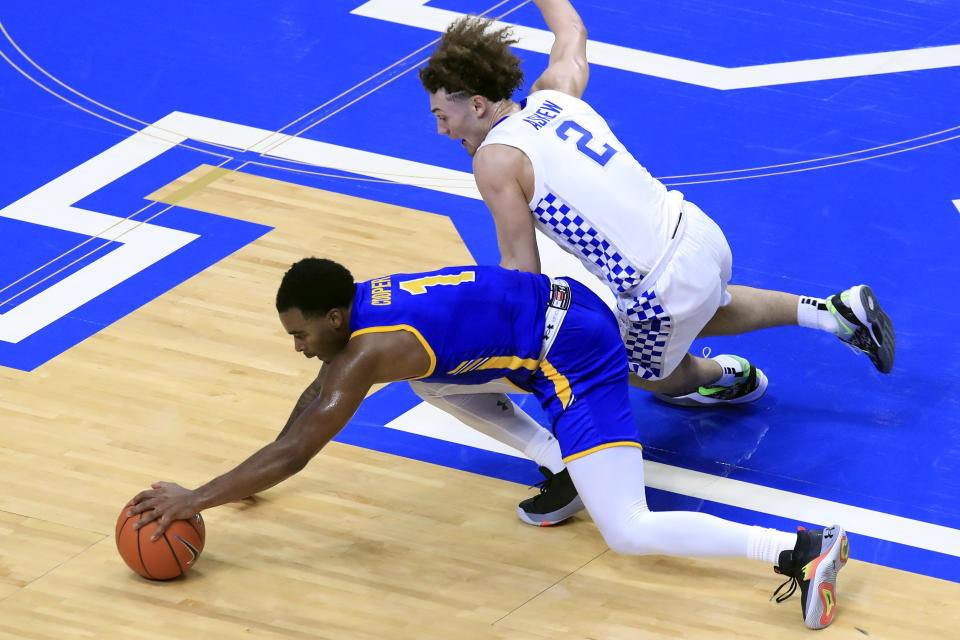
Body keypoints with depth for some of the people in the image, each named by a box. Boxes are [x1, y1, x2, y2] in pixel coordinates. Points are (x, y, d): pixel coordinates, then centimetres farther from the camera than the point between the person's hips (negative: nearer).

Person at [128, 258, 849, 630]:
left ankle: (802, 548, -25)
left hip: (571, 353, -10)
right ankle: (559, 466, 27)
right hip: (561, 305, 10)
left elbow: (296, 453, -16)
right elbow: (321, 395, 26)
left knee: (629, 533, -15)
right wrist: (252, 477, 29)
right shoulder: (360, 301, 9)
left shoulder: (369, 351, -18)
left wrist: (194, 501, -10)